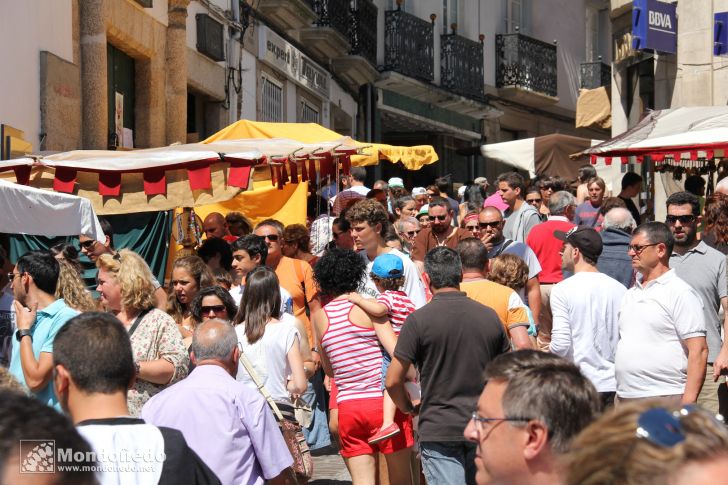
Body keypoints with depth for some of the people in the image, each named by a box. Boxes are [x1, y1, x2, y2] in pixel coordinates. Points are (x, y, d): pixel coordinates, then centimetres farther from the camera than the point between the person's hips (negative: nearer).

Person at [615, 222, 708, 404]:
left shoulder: (680, 293, -5)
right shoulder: (630, 294, 18)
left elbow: (699, 351, -12)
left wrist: (688, 403, -19)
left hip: (665, 398, -7)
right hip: (625, 397, 7)